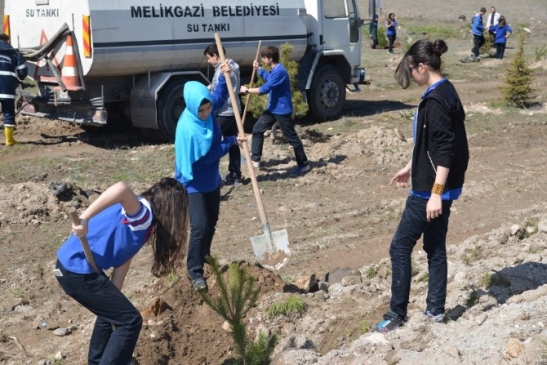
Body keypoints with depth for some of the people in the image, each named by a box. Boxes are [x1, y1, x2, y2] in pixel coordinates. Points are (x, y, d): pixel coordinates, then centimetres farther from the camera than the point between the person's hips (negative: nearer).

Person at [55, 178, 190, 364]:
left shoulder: (143, 223, 14)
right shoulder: (143, 214, -15)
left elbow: (123, 259, 12)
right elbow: (122, 189, -37)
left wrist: (114, 299, 7)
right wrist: (84, 219, -39)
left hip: (71, 264, 10)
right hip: (78, 272, -10)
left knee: (111, 311, 30)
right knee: (130, 320, -3)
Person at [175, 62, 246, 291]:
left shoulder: (207, 110, -9)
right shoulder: (188, 127, -30)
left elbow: (220, 96, 13)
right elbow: (205, 155, -25)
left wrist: (224, 76, -6)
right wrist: (231, 141, -19)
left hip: (212, 178, 8)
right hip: (193, 183, -8)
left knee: (212, 221, 19)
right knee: (200, 226, -11)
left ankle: (205, 256, 42)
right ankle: (194, 271, 3)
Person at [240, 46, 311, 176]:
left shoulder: (279, 71, -24)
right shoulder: (274, 70, 9)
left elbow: (265, 89, -26)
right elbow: (268, 79, 33)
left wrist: (247, 90, -16)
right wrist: (258, 68, 23)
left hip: (282, 110, -10)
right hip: (273, 108, 10)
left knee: (291, 137, -1)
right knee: (257, 129, 7)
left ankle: (304, 165, 11)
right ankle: (255, 159, 11)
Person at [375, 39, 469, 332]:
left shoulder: (436, 100, -20)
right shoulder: (444, 93, 11)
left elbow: (445, 150, -24)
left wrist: (436, 193, -24)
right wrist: (411, 167, 28)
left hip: (431, 188, -10)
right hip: (438, 185, 10)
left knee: (400, 247, -1)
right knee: (435, 247, 16)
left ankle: (397, 314, 8)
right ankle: (436, 308, 26)